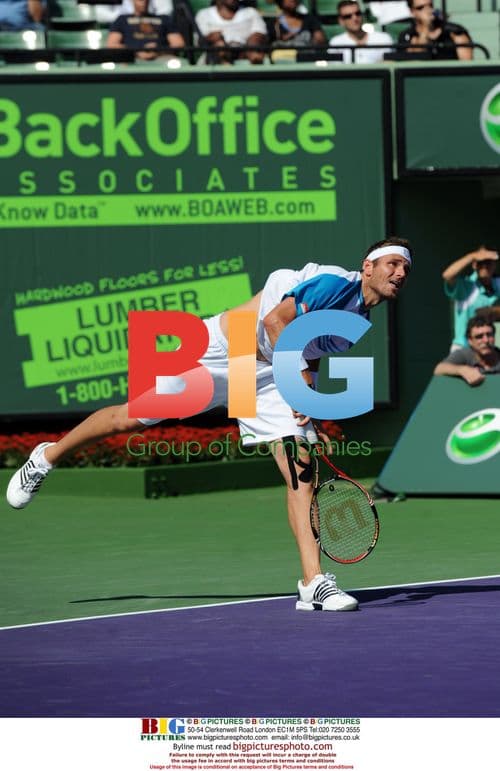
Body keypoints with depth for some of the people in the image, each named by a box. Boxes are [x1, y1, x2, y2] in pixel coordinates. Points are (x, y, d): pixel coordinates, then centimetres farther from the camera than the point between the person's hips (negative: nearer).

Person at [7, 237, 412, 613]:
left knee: (302, 467, -11)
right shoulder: (336, 284, -21)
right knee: (131, 418, 5)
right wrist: (301, 383, -28)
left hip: (267, 376, 7)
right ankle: (48, 457, 32)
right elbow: (276, 320, -30)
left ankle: (314, 583, -14)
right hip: (219, 351, -7)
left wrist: (312, 420, 5)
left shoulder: (357, 321, 6)